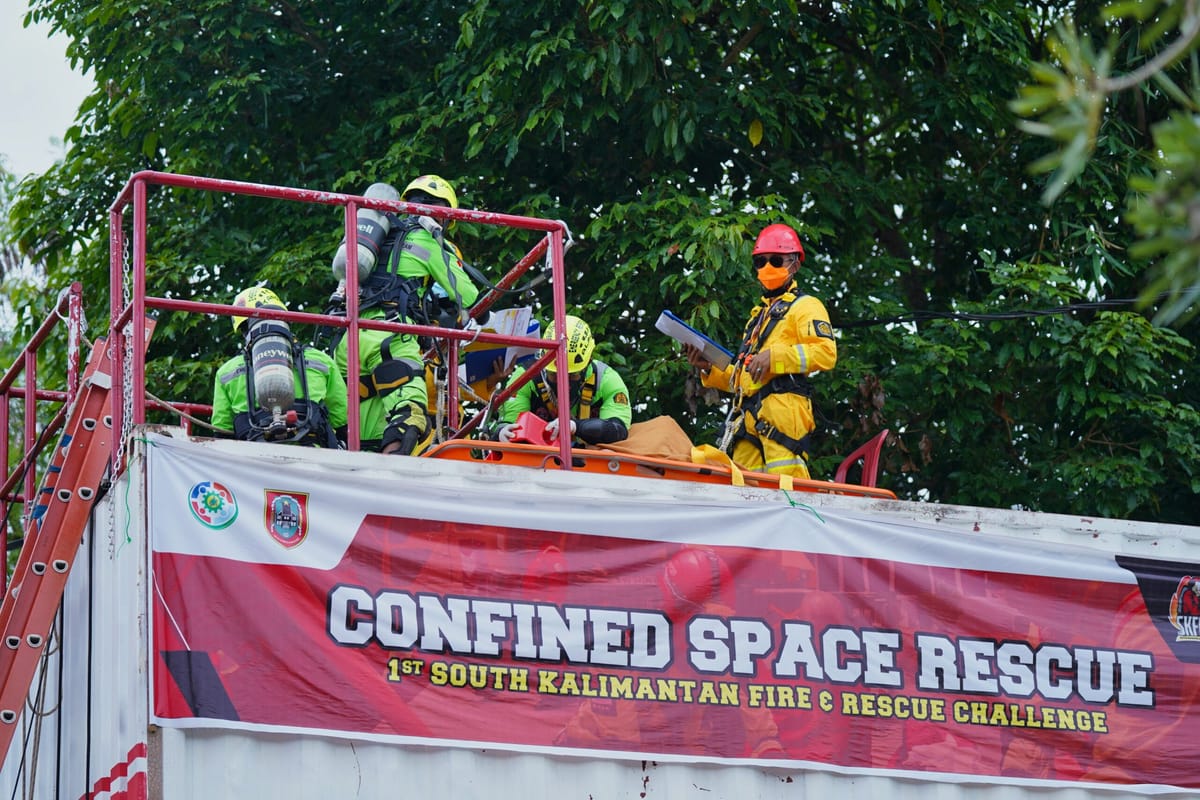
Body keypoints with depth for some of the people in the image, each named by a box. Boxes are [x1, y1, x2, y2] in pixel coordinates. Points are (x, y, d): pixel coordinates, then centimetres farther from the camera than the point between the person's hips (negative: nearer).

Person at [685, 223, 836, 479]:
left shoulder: (805, 306, 10)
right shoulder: (759, 315, 34)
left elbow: (826, 353, -9)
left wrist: (773, 357, -15)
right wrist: (709, 369, 17)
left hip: (783, 409, -8)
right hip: (748, 418, 8)